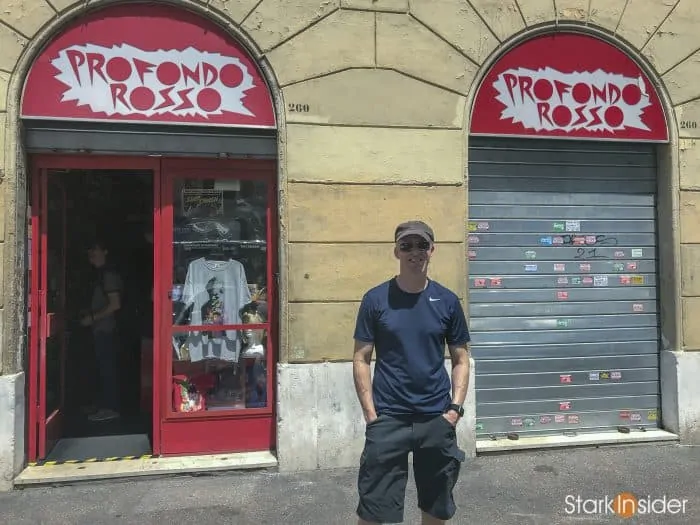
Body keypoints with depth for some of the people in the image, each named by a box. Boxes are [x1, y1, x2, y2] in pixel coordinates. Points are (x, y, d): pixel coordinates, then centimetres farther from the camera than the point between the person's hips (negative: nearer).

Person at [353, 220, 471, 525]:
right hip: (387, 418, -1)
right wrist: (370, 413, -8)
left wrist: (455, 407, -4)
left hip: (437, 419, 2)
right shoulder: (375, 299, -3)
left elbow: (461, 359, 6)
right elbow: (361, 359, -2)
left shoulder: (447, 301, 1)